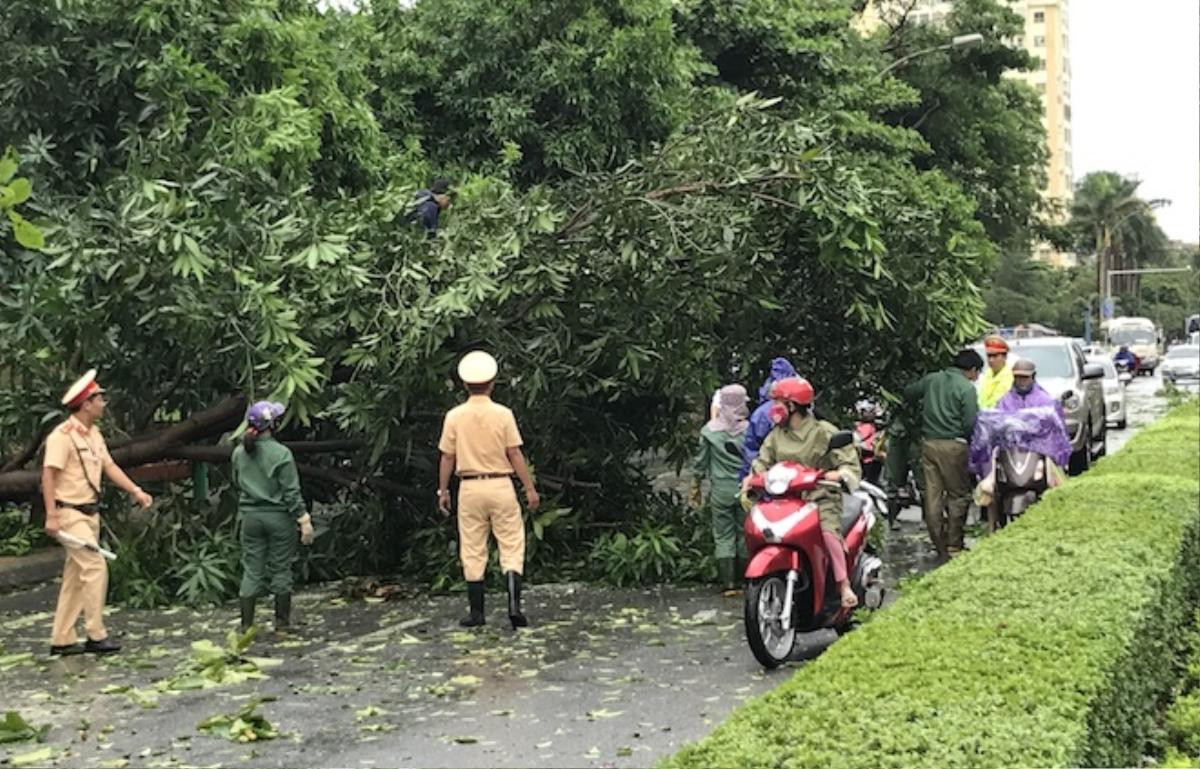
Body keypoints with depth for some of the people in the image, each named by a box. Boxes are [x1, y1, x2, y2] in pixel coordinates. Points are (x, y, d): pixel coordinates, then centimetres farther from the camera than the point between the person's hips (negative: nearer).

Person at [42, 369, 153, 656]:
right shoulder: (62, 435, -14)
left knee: (75, 577, 11)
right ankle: (96, 636, -5)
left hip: (90, 512, 9)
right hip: (70, 513, -9)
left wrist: (136, 490, 4)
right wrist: (51, 516, -22)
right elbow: (48, 475, -17)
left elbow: (109, 466, 15)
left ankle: (62, 640, 17)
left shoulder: (94, 434, 13)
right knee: (95, 568, -12)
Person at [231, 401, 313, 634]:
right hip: (279, 517, -4)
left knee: (251, 570, 8)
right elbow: (291, 491, -13)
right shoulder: (281, 454, -14)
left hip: (251, 516, 4)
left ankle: (246, 625, 9)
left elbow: (236, 484, 15)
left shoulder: (239, 453, 1)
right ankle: (282, 623, 15)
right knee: (281, 569, 7)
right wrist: (304, 520, -9)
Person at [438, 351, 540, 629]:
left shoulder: (454, 416, -2)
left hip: (470, 487, 1)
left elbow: (447, 457, 1)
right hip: (500, 485, -1)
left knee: (472, 552, 8)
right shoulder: (503, 414, -6)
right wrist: (530, 489, -1)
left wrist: (443, 491, 11)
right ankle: (514, 606, -6)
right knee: (511, 546, 5)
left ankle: (476, 612, 11)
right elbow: (515, 454, -6)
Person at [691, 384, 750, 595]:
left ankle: (728, 584, 1)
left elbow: (701, 461, 4)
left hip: (720, 489, 0)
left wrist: (696, 485, 15)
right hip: (745, 489, 0)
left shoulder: (709, 430, -3)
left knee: (723, 535, 5)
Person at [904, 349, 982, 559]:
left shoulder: (931, 379, 7)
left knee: (932, 495, 8)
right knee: (959, 495, 6)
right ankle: (953, 547, 7)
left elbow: (907, 393, 18)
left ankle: (940, 546, 14)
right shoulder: (967, 388, -8)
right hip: (952, 445, -5)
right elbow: (969, 424, -14)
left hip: (928, 442, 5)